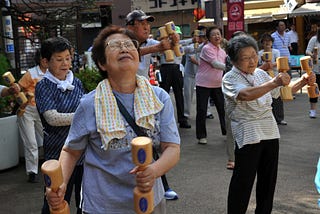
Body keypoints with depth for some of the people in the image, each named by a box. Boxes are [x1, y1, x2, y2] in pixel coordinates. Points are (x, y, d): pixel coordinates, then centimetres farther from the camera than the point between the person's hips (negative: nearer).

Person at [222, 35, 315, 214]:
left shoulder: (261, 74, 10)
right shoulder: (230, 79, -10)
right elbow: (246, 94, -31)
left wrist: (302, 82, 0)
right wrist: (274, 82, -41)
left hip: (270, 132, 7)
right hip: (248, 135, -6)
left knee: (268, 179, 15)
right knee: (243, 181, -2)